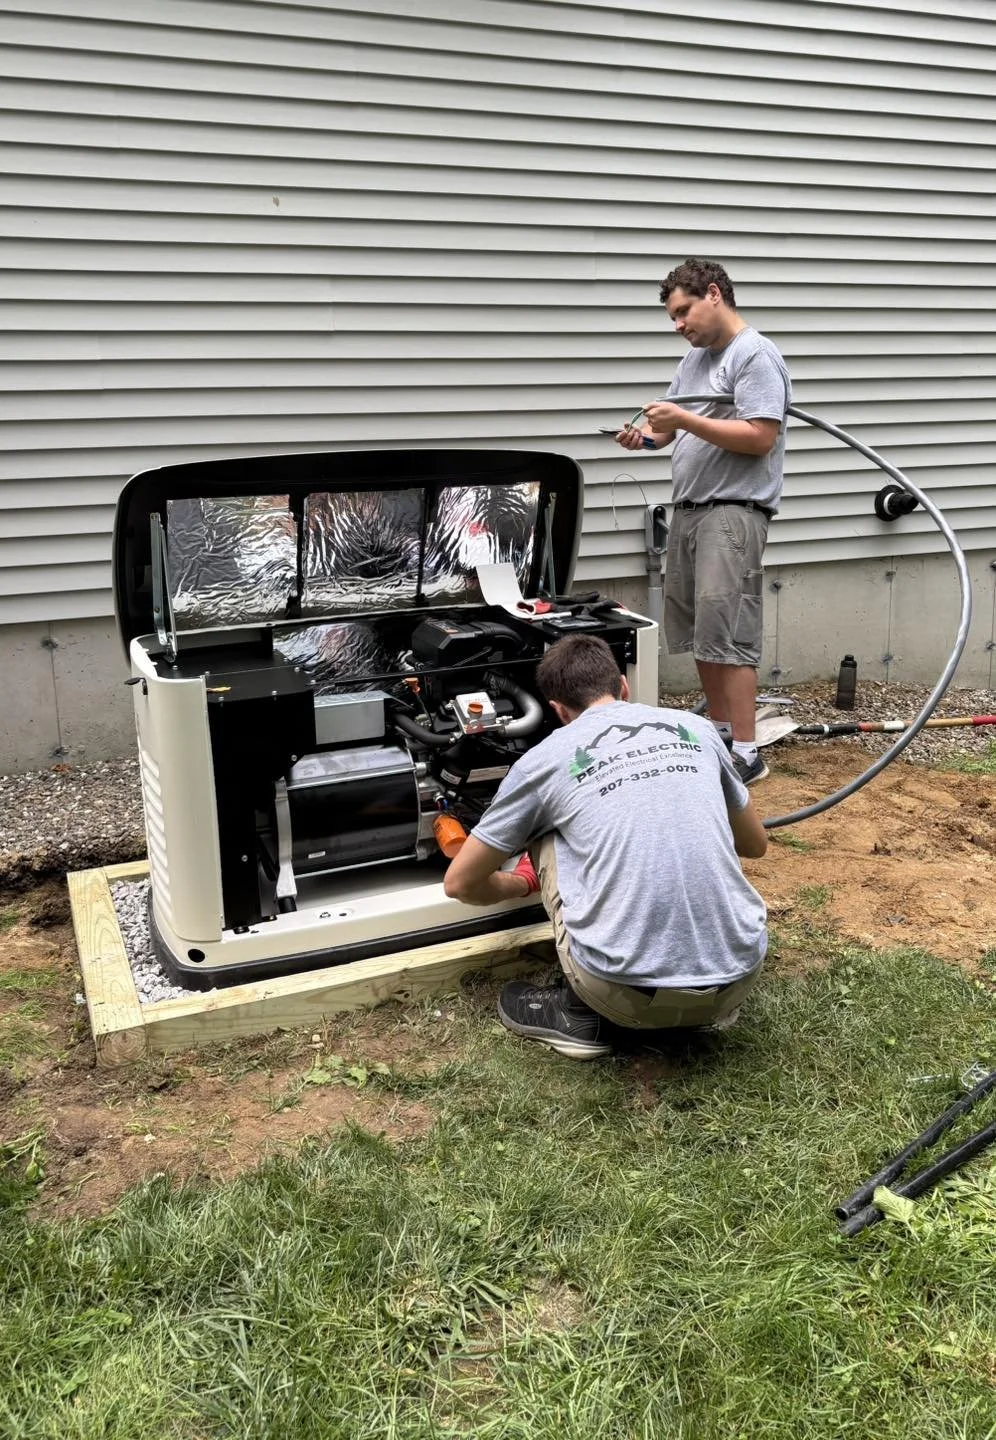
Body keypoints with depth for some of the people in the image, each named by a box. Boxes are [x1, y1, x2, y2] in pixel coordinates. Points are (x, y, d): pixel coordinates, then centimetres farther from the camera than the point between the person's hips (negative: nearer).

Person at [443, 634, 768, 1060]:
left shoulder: (545, 758, 6)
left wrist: (523, 882, 37)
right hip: (738, 975, 4)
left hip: (632, 995, -3)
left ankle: (582, 1015, 16)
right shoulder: (696, 728, 14)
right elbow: (755, 844, 30)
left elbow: (459, 883, 15)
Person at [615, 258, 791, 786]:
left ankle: (745, 753, -7)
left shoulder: (756, 355, -9)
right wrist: (647, 434, 0)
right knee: (695, 629, 12)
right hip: (688, 507, 9)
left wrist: (686, 421, -21)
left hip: (733, 511, -9)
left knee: (725, 633, -13)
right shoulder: (695, 357, 19)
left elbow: (760, 437, -18)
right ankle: (720, 731, 25)